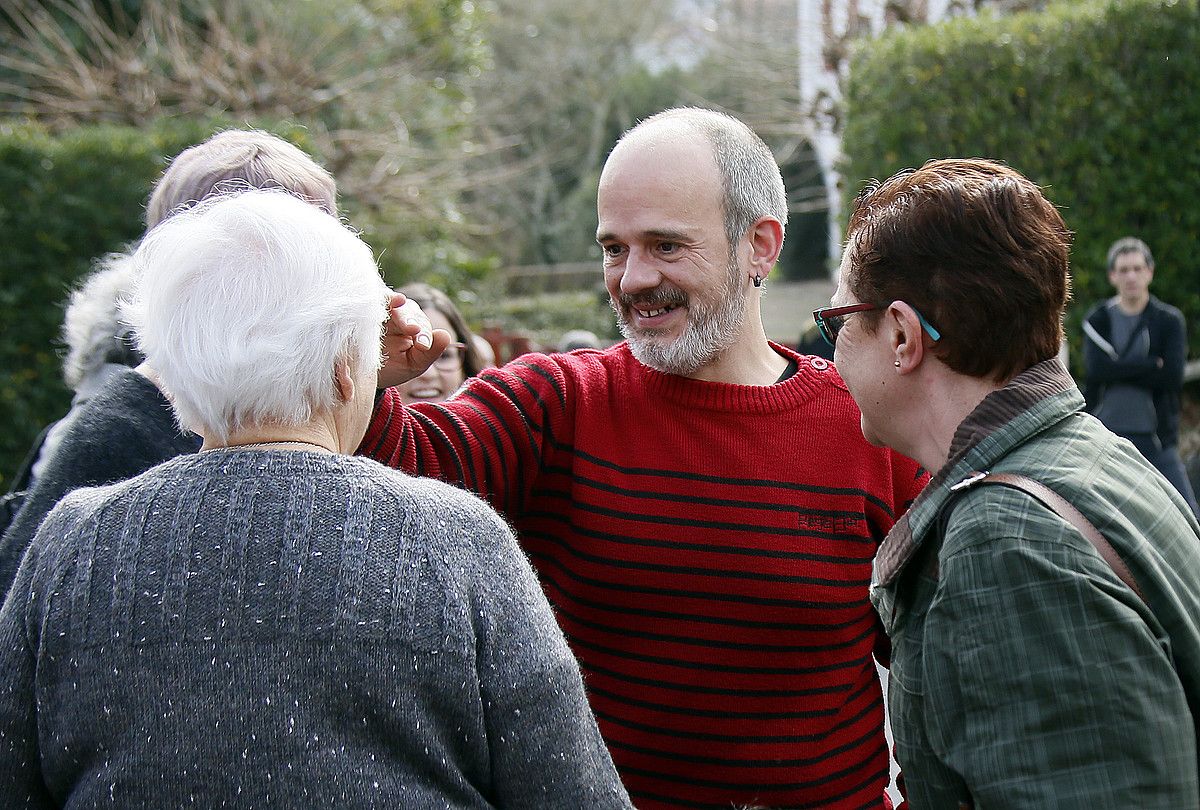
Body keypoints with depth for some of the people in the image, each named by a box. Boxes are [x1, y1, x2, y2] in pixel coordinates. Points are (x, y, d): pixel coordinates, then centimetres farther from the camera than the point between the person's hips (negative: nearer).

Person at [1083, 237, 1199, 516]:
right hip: (1106, 433, 1)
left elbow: (1173, 377, -10)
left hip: (1156, 436, -1)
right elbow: (1096, 369, -13)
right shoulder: (1098, 320, 4)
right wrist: (1153, 366, -12)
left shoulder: (1170, 320, 3)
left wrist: (1121, 370, -10)